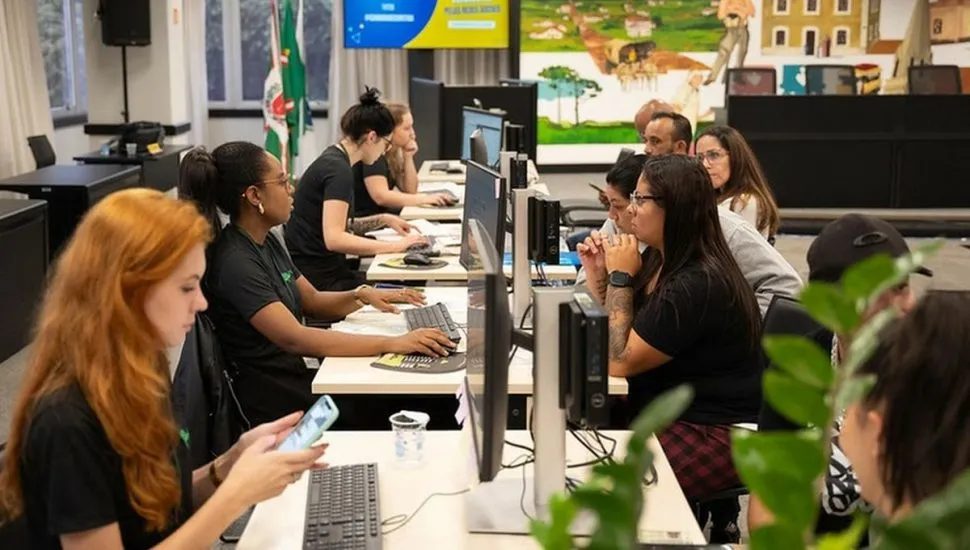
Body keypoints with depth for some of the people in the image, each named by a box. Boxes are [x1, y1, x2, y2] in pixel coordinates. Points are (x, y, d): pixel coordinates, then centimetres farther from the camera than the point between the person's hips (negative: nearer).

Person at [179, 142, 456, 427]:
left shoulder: (266, 241, 9)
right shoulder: (234, 262, -20)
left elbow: (313, 302, 18)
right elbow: (294, 338, -28)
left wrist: (361, 295, -4)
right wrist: (393, 344, -30)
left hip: (297, 374, 9)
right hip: (271, 401, -9)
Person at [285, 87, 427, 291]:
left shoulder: (333, 160, 13)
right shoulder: (338, 170, -16)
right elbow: (334, 239, -25)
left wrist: (383, 220, 13)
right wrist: (396, 246, -21)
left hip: (324, 268, 9)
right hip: (319, 279, -9)